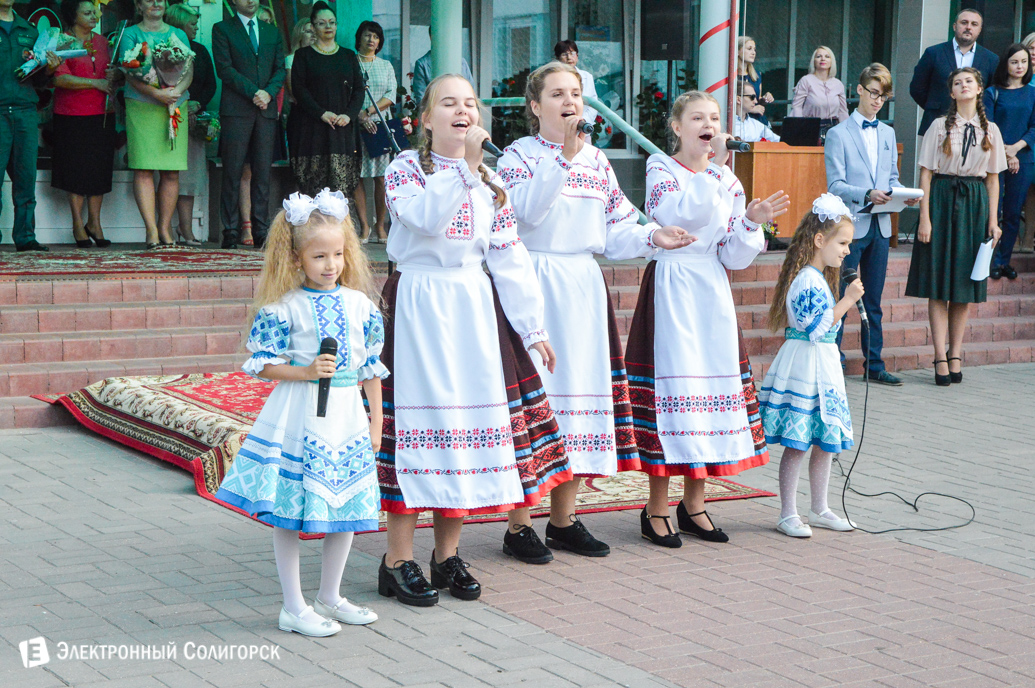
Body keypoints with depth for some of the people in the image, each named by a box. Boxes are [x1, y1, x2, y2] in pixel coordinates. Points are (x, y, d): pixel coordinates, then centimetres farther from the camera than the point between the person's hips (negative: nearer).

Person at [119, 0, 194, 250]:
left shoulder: (179, 35, 18)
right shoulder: (130, 34, 8)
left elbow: (189, 71, 9)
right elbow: (130, 74, -4)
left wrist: (177, 90, -13)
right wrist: (156, 93, -20)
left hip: (175, 106, 3)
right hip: (141, 107, -3)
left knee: (172, 172, -1)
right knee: (144, 170, -9)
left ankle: (165, 229, 4)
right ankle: (151, 230, -10)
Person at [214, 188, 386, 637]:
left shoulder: (360, 304, 5)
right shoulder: (283, 308, -9)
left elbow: (372, 367, 11)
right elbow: (262, 365, -7)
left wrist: (376, 418, 10)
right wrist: (306, 372, -20)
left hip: (347, 419, 5)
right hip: (299, 420, -5)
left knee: (348, 508, 11)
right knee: (289, 513, 1)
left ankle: (329, 596, 29)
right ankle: (293, 608, 13)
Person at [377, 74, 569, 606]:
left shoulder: (490, 181, 12)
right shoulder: (404, 168, -3)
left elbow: (509, 258, 11)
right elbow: (425, 218, -24)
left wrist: (531, 326, 7)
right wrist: (464, 164, -29)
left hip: (474, 309, 5)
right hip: (418, 307, -5)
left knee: (472, 413, 5)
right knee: (418, 413, -7)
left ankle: (448, 554, 17)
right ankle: (398, 561, 1)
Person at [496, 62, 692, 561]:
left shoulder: (596, 160, 13)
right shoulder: (519, 155, -3)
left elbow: (614, 230, 12)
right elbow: (524, 210, -23)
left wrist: (651, 237, -5)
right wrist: (563, 157, -28)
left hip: (584, 288, 6)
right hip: (533, 287, -6)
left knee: (582, 385, 8)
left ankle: (563, 519, 20)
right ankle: (519, 525, 2)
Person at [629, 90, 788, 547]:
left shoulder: (728, 181, 11)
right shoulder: (661, 170, -3)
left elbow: (733, 257, 8)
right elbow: (677, 215, -24)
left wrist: (752, 222, -9)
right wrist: (712, 168, -25)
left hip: (712, 293, 6)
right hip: (670, 288, -5)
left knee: (712, 381, 6)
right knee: (670, 384, -7)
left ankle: (693, 504, 18)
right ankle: (656, 509, 3)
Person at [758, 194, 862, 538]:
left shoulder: (819, 277, 15)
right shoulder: (808, 280, -18)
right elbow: (818, 327, -23)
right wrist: (847, 300, -22)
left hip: (823, 366, 10)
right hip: (805, 366, -10)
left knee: (825, 441, 14)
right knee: (797, 444, -4)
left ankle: (820, 509, 23)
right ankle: (788, 514, 3)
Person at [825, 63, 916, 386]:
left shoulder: (888, 133, 14)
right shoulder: (838, 134, -3)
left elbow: (892, 178, 17)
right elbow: (835, 185, -10)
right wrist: (867, 195, -25)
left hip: (880, 226, 5)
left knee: (873, 301, 11)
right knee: (839, 298, -3)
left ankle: (874, 365, 17)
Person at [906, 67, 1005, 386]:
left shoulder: (990, 130, 7)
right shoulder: (939, 127, -1)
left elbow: (993, 178, 10)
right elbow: (926, 174, -2)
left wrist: (993, 220, 4)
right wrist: (924, 217, -9)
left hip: (975, 204, 3)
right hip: (942, 200, -2)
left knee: (965, 282, 5)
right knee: (939, 282, -3)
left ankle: (955, 354, 12)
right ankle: (941, 357, -2)